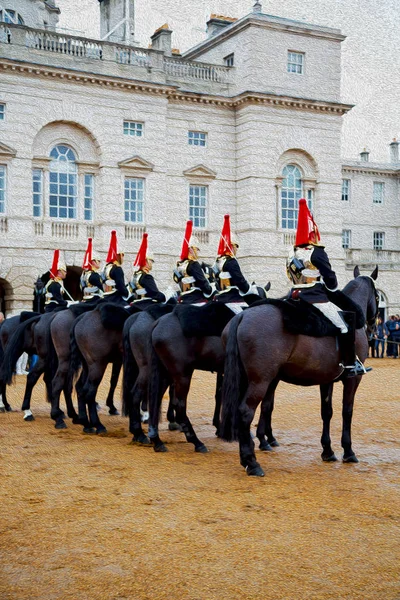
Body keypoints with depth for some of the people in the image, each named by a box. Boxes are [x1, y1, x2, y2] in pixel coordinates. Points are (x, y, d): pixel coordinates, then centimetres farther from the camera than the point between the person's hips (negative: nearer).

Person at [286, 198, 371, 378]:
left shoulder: (292, 254, 12)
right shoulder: (317, 252, -12)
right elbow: (330, 279, -10)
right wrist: (333, 289, 11)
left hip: (297, 297, 9)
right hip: (316, 299, -9)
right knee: (346, 323, -4)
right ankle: (350, 365, -7)